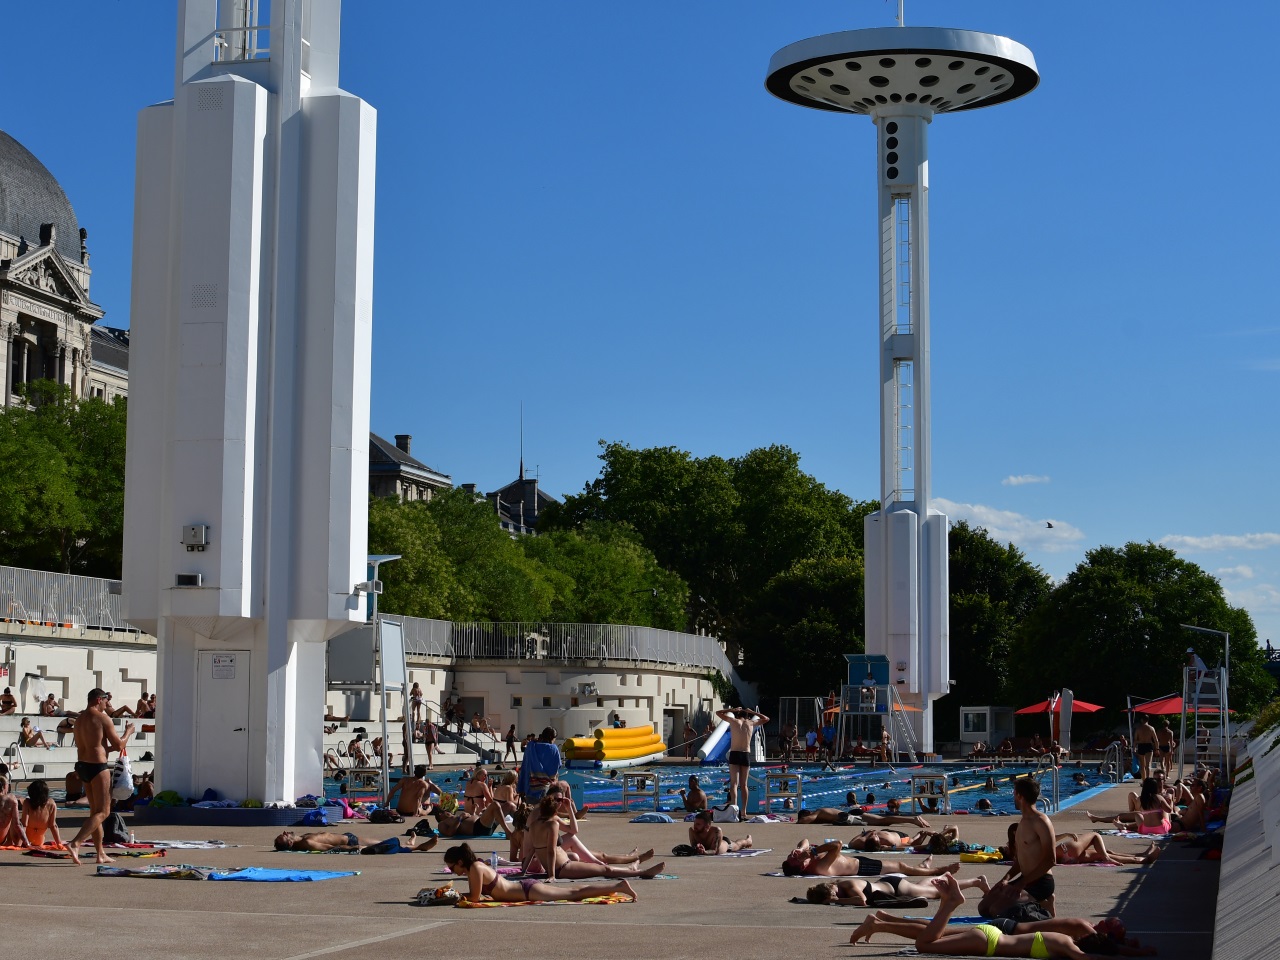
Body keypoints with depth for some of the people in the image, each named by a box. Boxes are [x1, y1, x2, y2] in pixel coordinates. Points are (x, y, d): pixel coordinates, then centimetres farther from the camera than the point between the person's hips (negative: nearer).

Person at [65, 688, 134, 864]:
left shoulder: (79, 719, 14)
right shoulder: (103, 718, -10)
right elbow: (119, 745, -8)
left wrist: (109, 749, 31)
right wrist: (128, 732, 11)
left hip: (82, 765, 9)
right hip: (97, 767, -8)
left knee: (95, 811, 15)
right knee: (102, 811, -4)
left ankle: (101, 854, 18)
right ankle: (75, 843, -19)